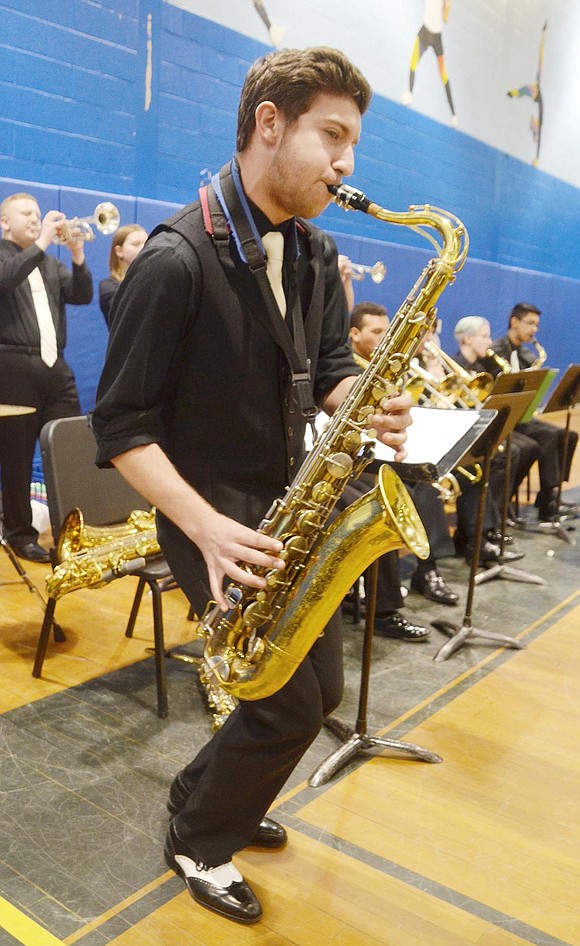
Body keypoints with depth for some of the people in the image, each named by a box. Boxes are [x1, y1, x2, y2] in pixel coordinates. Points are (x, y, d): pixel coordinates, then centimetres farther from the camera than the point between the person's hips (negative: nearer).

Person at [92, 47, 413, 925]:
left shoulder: (316, 253, 6)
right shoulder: (176, 259, -19)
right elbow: (121, 424, -16)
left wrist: (368, 405, -13)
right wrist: (207, 526, -27)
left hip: (290, 502, 8)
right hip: (214, 514, -7)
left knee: (323, 686, 15)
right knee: (290, 704, -4)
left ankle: (222, 798, 42)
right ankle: (196, 840, 26)